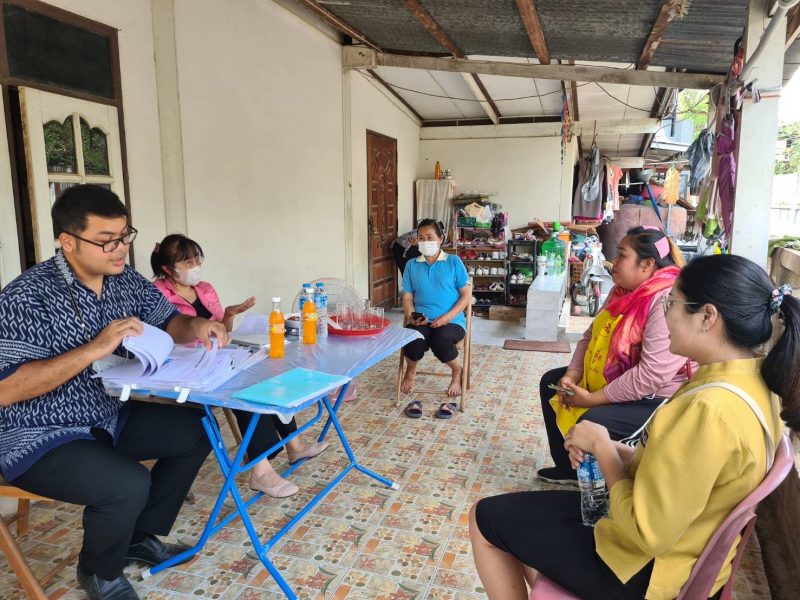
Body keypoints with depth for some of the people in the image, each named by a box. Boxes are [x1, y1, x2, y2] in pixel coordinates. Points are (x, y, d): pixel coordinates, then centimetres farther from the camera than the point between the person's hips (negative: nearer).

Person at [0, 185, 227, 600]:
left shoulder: (124, 280, -2)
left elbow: (168, 322, 8)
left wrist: (195, 327, -16)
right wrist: (94, 349, -34)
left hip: (110, 418, 8)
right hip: (40, 441, -7)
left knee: (196, 432, 3)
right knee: (129, 484, -29)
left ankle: (141, 537, 20)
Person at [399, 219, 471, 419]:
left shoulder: (454, 262, 3)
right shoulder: (412, 265, 11)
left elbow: (466, 294, 1)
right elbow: (407, 297, 11)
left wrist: (447, 317, -13)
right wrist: (411, 317, -11)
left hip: (452, 321, -2)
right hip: (421, 321, 2)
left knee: (440, 341, -36)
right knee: (413, 340, -33)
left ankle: (456, 371, 0)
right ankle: (410, 370, 4)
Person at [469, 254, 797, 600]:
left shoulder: (709, 410, -34)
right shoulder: (752, 380, -4)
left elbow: (647, 533, -28)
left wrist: (602, 446, -17)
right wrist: (613, 450, -5)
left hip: (646, 570, -9)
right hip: (677, 543, 9)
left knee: (486, 518, 6)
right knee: (524, 513, 23)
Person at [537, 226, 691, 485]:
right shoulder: (624, 291, 3)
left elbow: (652, 375, -33)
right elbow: (591, 336, 8)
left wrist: (593, 399, -25)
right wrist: (572, 375, -9)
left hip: (658, 398, -10)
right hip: (611, 379, 10)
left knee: (592, 423, -31)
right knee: (550, 382, 12)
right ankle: (567, 468, 24)